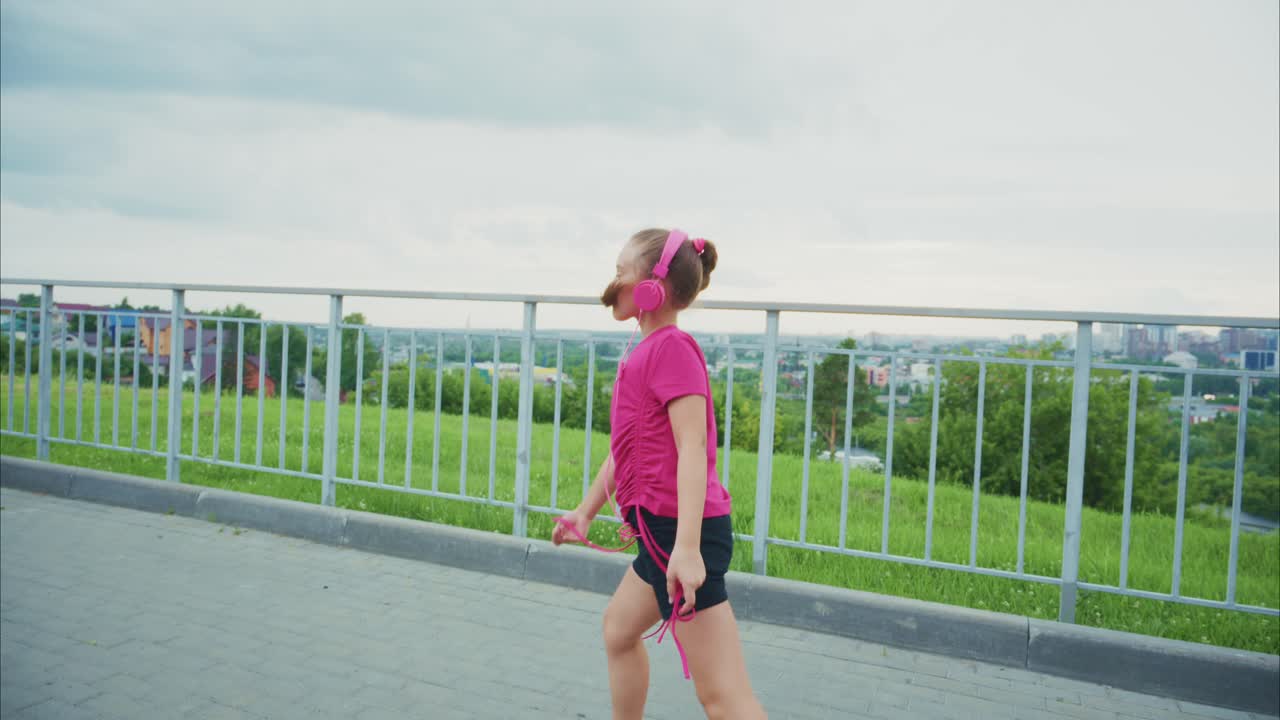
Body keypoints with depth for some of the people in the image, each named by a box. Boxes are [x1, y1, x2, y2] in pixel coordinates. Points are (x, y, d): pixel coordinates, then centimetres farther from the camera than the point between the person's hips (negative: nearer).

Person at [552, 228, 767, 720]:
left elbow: (692, 447, -23)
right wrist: (586, 512, 29)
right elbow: (625, 447, 22)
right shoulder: (647, 351, 14)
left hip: (679, 532, -10)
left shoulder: (671, 347, -14)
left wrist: (686, 546, -29)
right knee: (619, 628, 29)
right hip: (660, 530, 10)